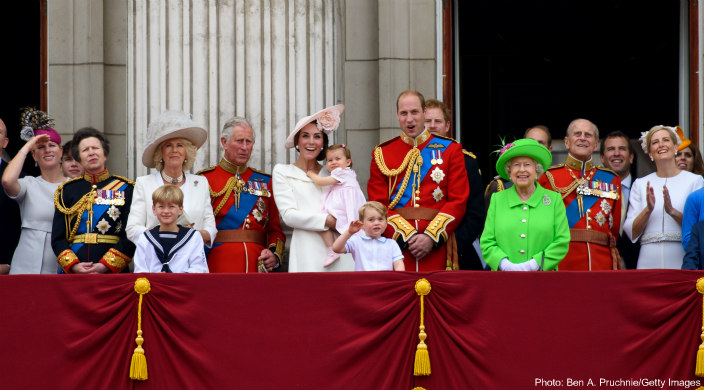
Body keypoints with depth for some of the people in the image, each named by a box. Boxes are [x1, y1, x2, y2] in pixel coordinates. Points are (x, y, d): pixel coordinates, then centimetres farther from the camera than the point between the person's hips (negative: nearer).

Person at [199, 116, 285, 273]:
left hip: (257, 265, 3)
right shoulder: (205, 179, 4)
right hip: (218, 267, -3)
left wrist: (275, 255, -4)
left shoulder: (265, 182, 15)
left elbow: (275, 229, 15)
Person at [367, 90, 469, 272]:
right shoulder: (382, 154, 9)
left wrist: (431, 237, -10)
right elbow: (378, 205, 3)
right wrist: (407, 236, -11)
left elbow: (458, 201, 1)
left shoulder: (450, 150, 8)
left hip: (437, 248, 0)